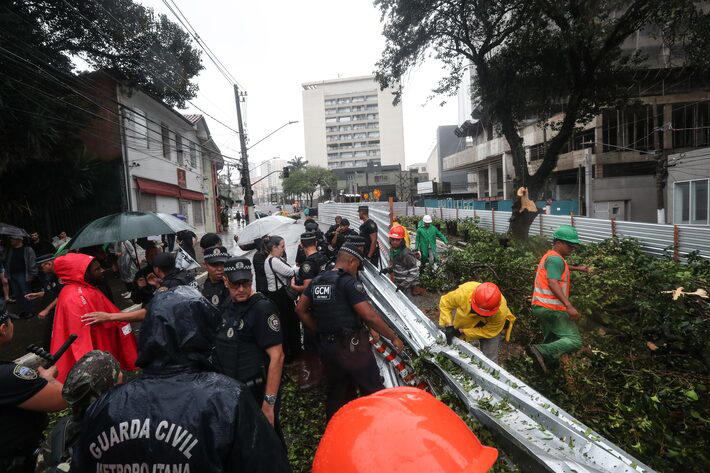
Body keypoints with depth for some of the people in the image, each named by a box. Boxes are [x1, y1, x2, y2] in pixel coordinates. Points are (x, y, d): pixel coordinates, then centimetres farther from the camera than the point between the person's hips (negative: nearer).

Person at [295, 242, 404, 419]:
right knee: (373, 391, 8)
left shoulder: (317, 280, 7)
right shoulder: (349, 282, -15)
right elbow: (370, 316, -19)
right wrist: (394, 338, -8)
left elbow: (300, 309, 12)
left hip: (326, 347, 7)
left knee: (336, 393, 22)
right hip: (352, 347, -7)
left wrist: (320, 330, 13)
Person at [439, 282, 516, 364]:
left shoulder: (501, 312, -40)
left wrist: (462, 332, -29)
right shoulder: (463, 293, -42)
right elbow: (445, 302, -22)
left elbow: (489, 332, -26)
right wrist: (449, 325, -31)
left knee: (489, 359, -3)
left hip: (490, 326, -1)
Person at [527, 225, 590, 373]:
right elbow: (553, 283, -26)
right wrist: (569, 306, -32)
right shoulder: (555, 258, -12)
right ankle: (541, 351, -25)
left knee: (551, 341, 20)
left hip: (540, 306, 10)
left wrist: (576, 268, 46)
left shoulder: (550, 256, 21)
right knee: (574, 341, -12)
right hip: (552, 308, -10)